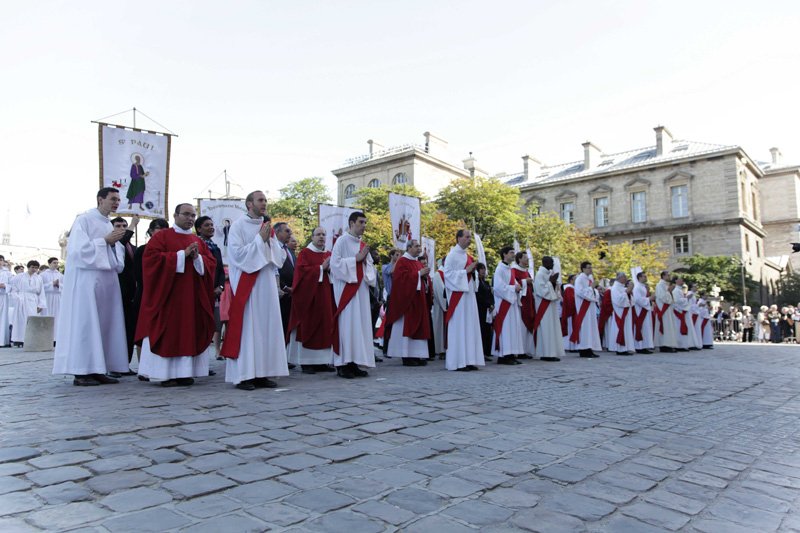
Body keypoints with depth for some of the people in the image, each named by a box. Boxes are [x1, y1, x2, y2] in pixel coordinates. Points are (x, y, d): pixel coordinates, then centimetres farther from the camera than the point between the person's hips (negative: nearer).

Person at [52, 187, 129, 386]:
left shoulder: (109, 225, 18)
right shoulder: (84, 220, -3)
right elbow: (79, 248, -13)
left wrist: (115, 242, -1)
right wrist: (105, 240, -12)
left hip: (106, 279, 7)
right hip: (87, 279, -7)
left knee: (104, 323, 4)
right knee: (84, 323, -7)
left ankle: (97, 369, 9)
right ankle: (81, 372, -3)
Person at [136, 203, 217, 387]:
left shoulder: (198, 241, 16)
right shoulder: (162, 236, 2)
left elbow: (211, 263, 10)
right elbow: (152, 257, -13)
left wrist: (197, 257, -10)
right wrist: (182, 254, -14)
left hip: (192, 296, 5)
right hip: (168, 294, -5)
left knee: (189, 332, 3)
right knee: (167, 332, -3)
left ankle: (184, 372, 8)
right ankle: (166, 373, 2)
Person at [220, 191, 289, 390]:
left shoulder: (268, 226, 15)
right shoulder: (238, 225, -1)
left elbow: (279, 256, 12)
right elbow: (237, 253, -12)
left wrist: (270, 239, -4)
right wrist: (260, 239, -11)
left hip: (267, 284, 6)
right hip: (246, 285, -6)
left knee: (266, 326, 4)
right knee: (246, 327, -7)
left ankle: (262, 373, 11)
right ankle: (242, 375, -2)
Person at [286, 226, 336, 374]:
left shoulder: (329, 255, 17)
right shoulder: (305, 253, 0)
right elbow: (302, 270, -13)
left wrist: (331, 269, -8)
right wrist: (321, 268, -14)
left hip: (325, 296, 6)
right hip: (309, 296, -5)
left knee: (325, 327, 4)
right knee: (308, 327, -4)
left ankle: (322, 361, 9)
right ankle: (306, 362, 1)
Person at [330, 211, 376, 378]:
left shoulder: (363, 244, 16)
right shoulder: (342, 241, -4)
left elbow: (369, 266, 17)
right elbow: (335, 263, -13)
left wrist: (365, 259, -3)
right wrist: (356, 259, -13)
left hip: (361, 288, 7)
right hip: (346, 289, -7)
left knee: (360, 324, 5)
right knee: (347, 324, -8)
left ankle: (354, 363, 9)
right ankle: (342, 364, -3)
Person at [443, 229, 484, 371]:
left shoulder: (467, 255, 17)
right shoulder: (452, 254, -7)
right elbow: (447, 273, -15)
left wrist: (472, 270, 4)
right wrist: (466, 271, -17)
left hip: (468, 293, 9)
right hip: (458, 294, -8)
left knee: (470, 326, 6)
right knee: (458, 326, -7)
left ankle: (468, 360, 10)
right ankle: (458, 362, -4)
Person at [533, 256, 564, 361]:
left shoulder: (549, 273, 14)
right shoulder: (540, 274, -12)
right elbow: (541, 290, -19)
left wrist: (554, 282, 0)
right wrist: (550, 282, -15)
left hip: (551, 304, 9)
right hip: (544, 305, -9)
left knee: (552, 328, 9)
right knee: (546, 328, -8)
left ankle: (551, 352, 13)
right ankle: (546, 353, -5)